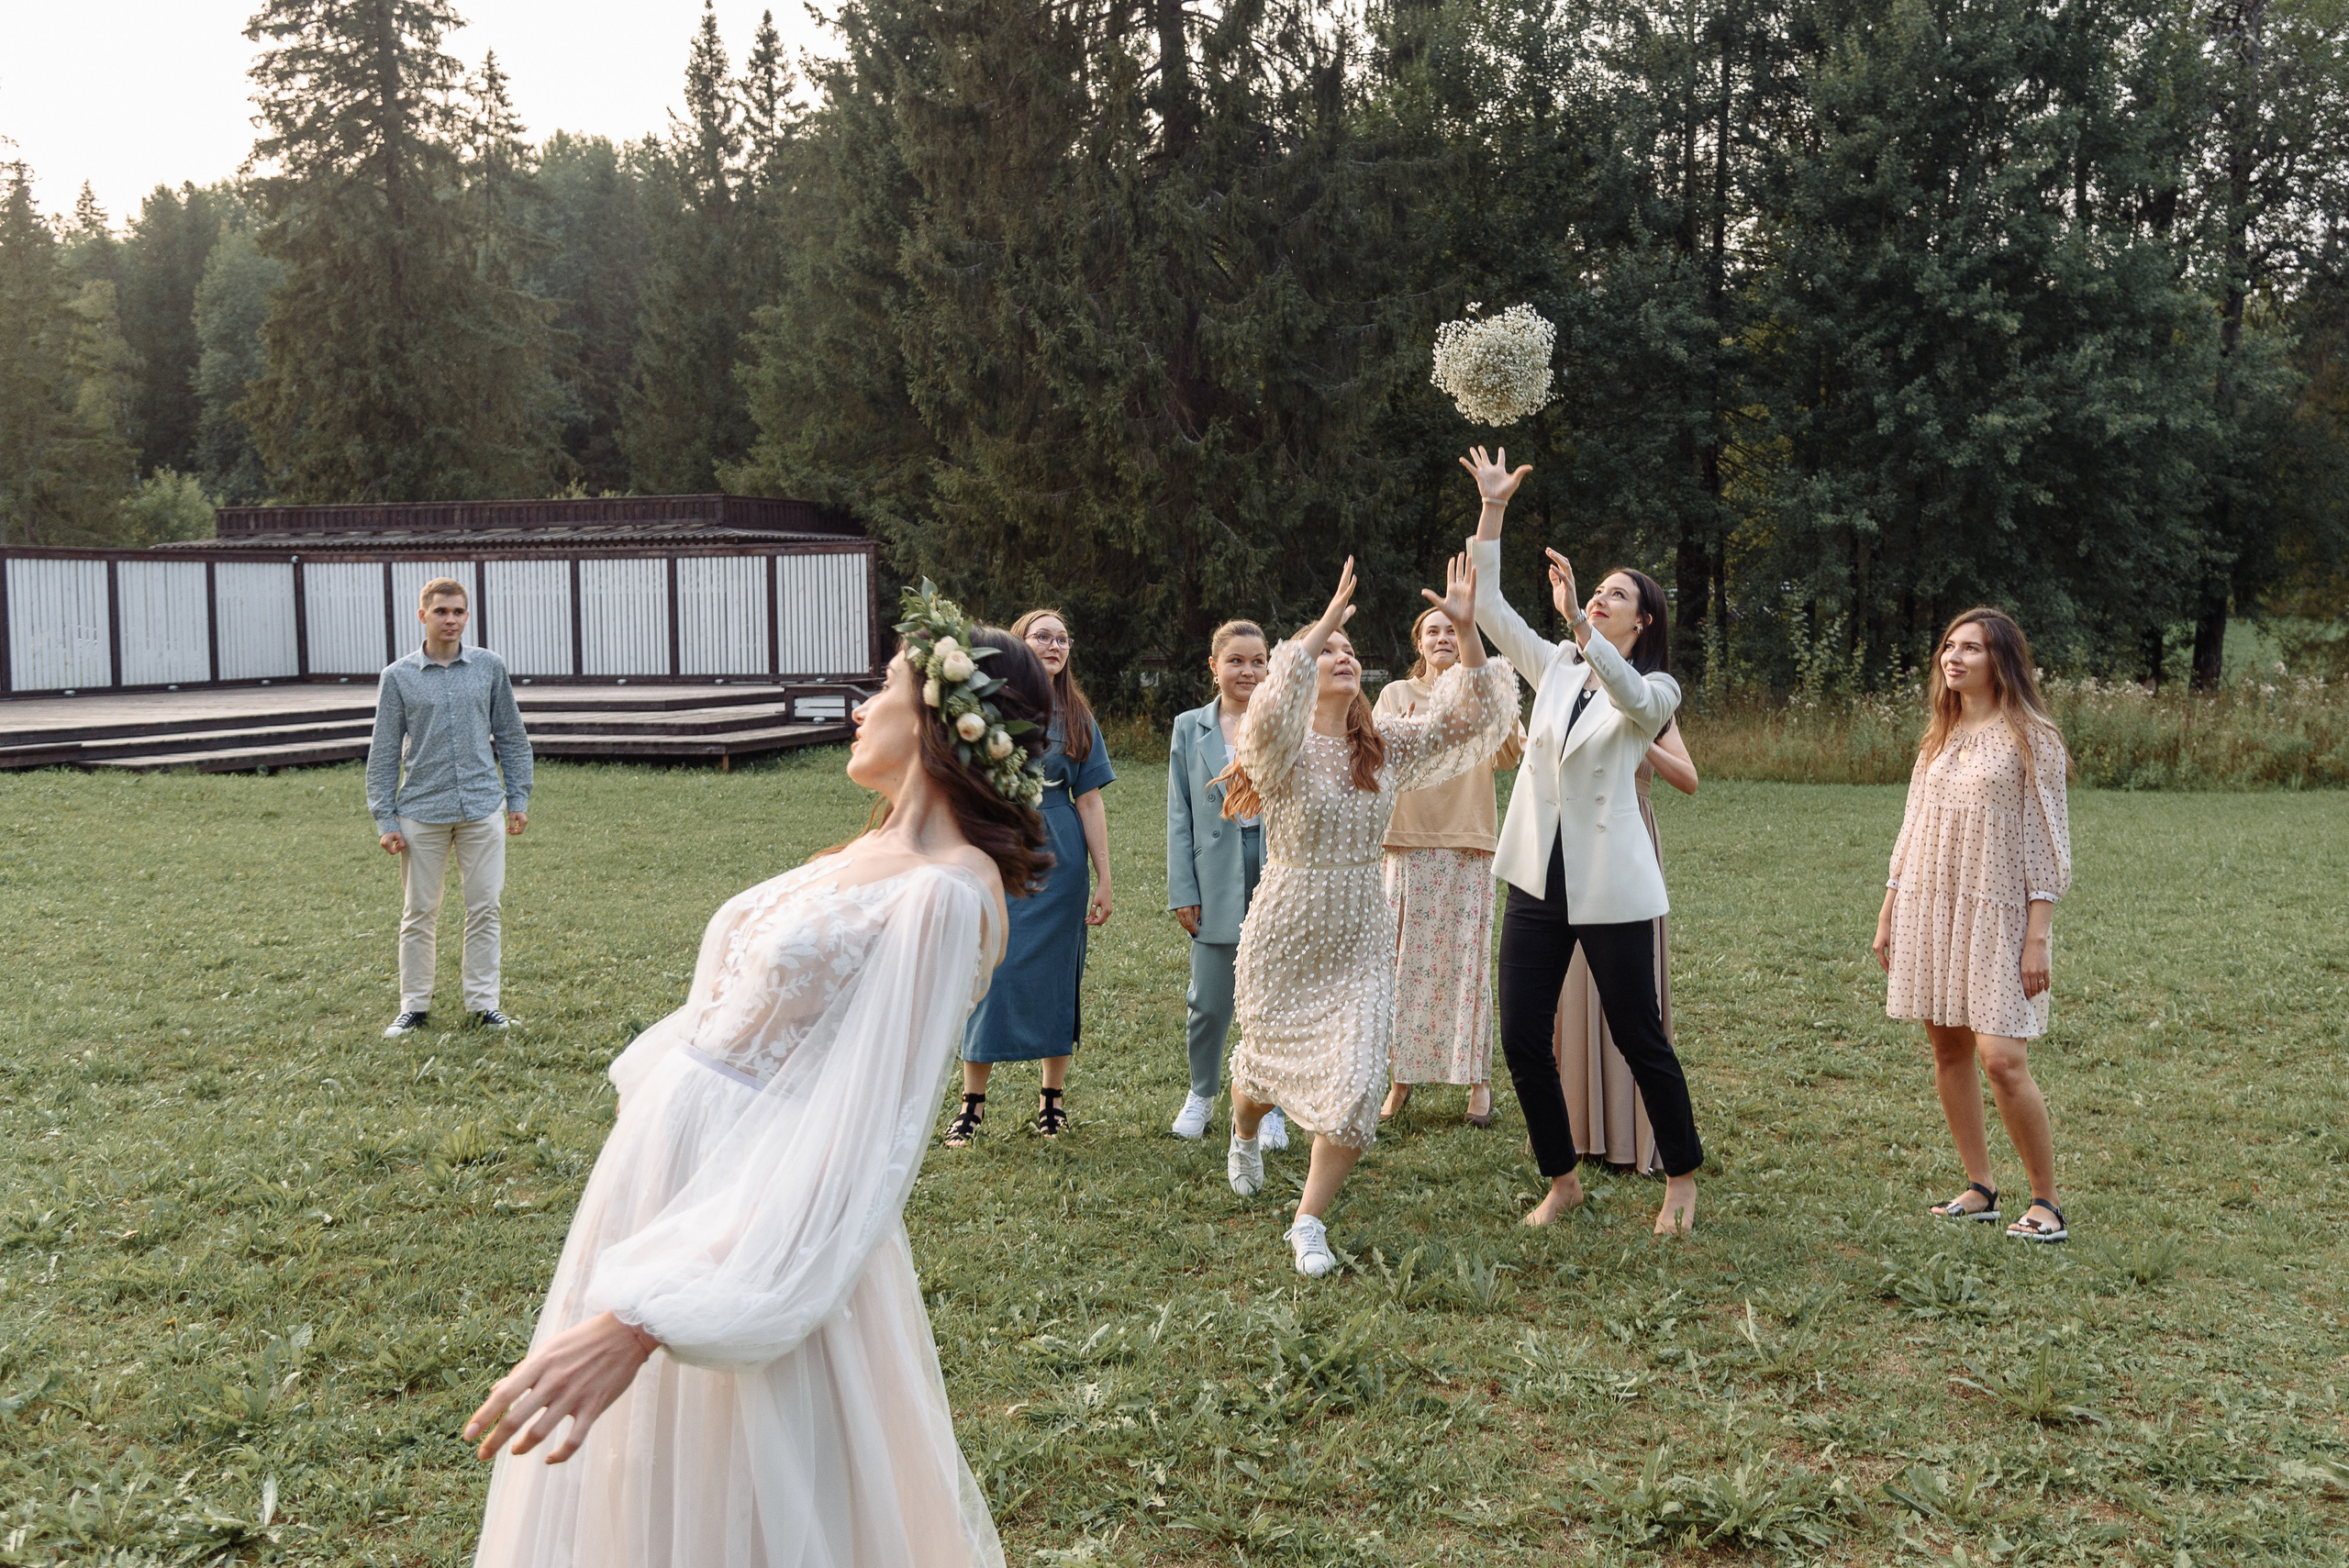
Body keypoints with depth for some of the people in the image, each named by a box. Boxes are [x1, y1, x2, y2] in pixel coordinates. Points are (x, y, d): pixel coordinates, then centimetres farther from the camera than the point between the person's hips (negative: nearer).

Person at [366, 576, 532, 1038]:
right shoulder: (398, 676, 1)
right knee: (420, 913, 6)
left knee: (484, 908, 4)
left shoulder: (490, 667, 4)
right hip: (421, 810, -1)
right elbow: (384, 753, 3)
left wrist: (518, 798, 8)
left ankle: (483, 1002, 15)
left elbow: (511, 737, 11)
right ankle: (414, 1006, 18)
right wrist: (384, 819, 0)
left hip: (483, 809, 1)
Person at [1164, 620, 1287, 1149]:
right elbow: (1179, 816, 6)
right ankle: (1201, 1094, 28)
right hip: (1217, 881, 0)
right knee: (1209, 1000, 4)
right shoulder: (1189, 728, 7)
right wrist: (1182, 892, 0)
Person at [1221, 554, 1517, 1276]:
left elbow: (1469, 719, -3)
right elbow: (1268, 716, -37)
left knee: (1354, 1089, -9)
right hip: (1285, 940, -3)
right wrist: (1320, 626, -39)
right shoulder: (1281, 750, -12)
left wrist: (1467, 631, -17)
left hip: (1359, 945, 3)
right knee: (1267, 1066, 16)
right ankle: (1245, 1133, 54)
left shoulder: (1384, 751, 3)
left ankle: (1309, 1223, 9)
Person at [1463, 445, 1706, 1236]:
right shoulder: (1554, 668, 12)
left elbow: (1630, 696, -26)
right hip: (1537, 878, 5)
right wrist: (1492, 509, -3)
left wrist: (1578, 619, -39)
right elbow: (1485, 606, 4)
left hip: (1609, 887, -4)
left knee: (1639, 1038, 3)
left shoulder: (1655, 690, -1)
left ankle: (1682, 1179, 22)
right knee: (1522, 1038, 2)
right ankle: (1563, 1181, 19)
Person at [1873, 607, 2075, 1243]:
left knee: (2002, 1059, -13)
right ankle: (1981, 1188, 16)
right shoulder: (1939, 735, 14)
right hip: (1930, 910, 6)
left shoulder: (2029, 736, -5)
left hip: (1997, 913, -6)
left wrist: (2038, 935, -14)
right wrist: (1888, 913, 14)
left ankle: (2047, 1201, 2)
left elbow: (2047, 842, -8)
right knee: (1948, 1049, 6)